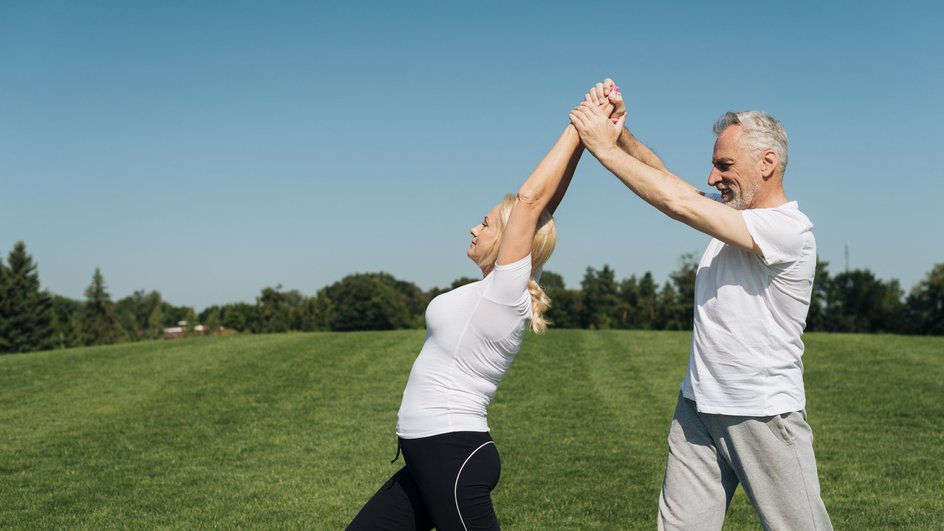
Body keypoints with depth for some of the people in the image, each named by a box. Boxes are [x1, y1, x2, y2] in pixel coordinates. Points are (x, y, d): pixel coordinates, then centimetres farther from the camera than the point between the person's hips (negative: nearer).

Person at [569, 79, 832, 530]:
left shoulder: (788, 227, -17)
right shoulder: (733, 215, 10)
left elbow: (679, 203, -23)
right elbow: (663, 177, 7)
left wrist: (605, 148, -17)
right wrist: (619, 133, -10)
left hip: (763, 416, -7)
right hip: (698, 407, 7)